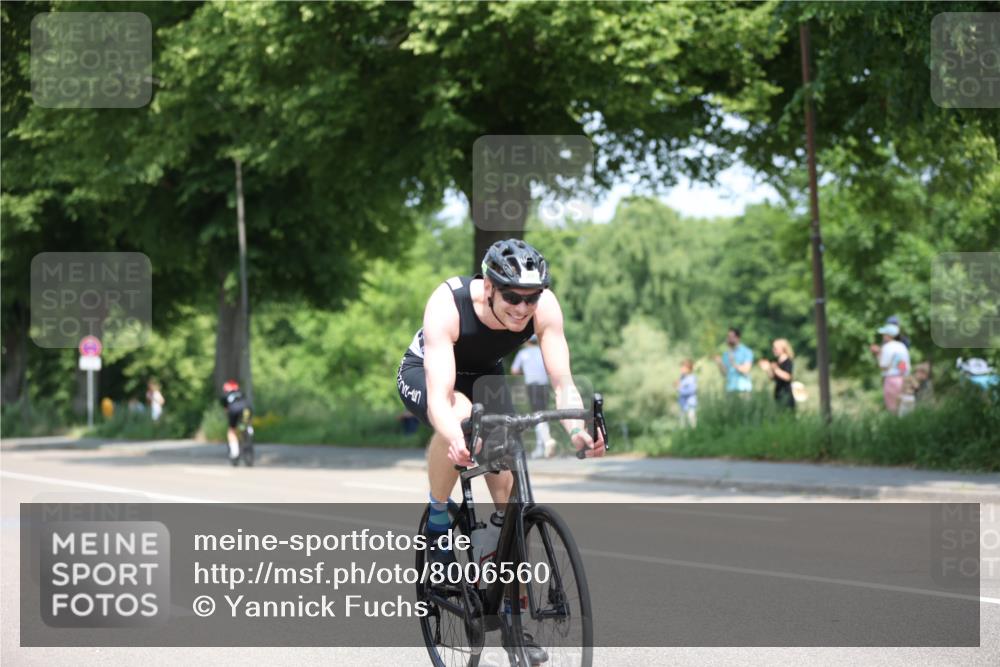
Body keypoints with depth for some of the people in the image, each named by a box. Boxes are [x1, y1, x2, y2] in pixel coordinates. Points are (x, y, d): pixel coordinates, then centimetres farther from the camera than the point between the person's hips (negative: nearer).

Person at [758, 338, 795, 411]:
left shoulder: (788, 362, -10)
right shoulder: (777, 361, 12)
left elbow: (787, 377, -22)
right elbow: (772, 377, 17)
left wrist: (776, 369, -29)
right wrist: (767, 369, 2)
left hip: (786, 393, -8)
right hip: (778, 392, 8)